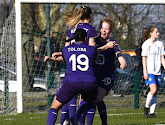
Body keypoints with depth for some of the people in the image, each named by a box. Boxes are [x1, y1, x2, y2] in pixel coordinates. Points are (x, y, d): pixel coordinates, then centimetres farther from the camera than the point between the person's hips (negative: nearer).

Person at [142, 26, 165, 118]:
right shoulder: (146, 44, -5)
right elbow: (144, 58, -5)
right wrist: (145, 72, -11)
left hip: (157, 72, 5)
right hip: (149, 71, -5)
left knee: (155, 93, 2)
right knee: (153, 90, -19)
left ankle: (152, 113, 6)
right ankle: (146, 108, 1)